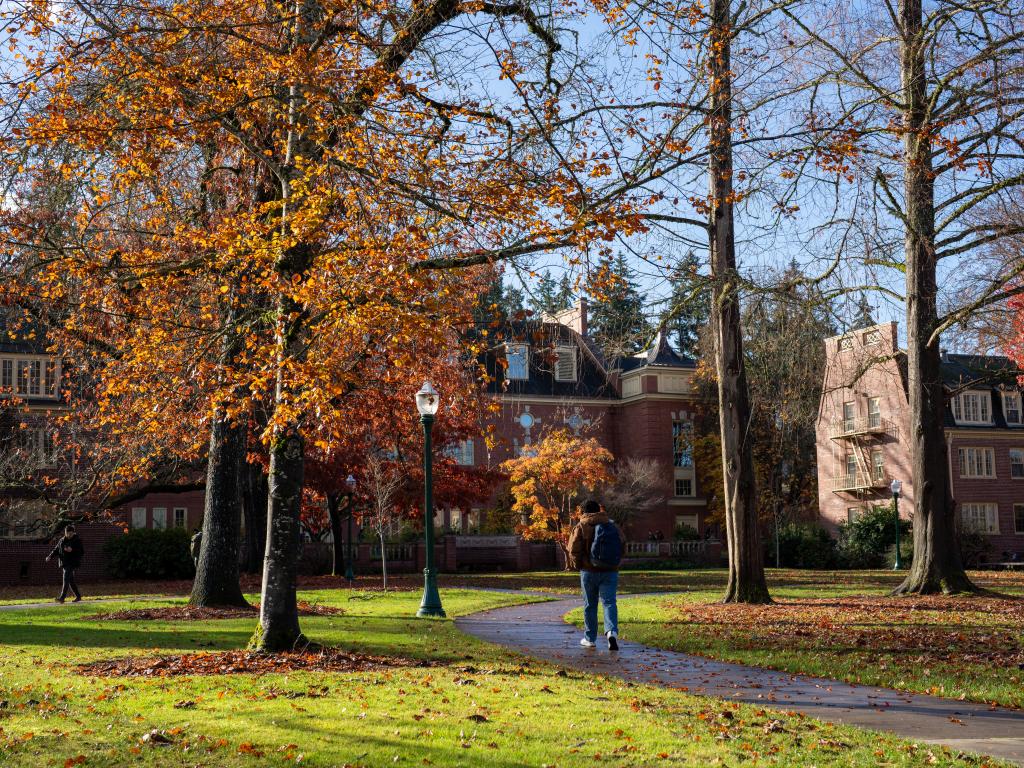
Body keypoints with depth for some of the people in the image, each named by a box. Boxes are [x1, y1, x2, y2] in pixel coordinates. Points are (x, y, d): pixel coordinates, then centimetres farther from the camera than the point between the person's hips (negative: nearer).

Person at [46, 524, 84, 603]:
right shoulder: (62, 540, 13)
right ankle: (78, 596, 23)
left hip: (72, 563, -7)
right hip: (63, 563, 7)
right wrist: (50, 556, -2)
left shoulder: (77, 541, -4)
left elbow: (82, 551, -9)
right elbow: (56, 550, 15)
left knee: (66, 580, -17)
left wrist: (72, 550, -23)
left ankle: (62, 597, -22)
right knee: (71, 581, 12)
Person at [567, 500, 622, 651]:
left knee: (590, 605, 11)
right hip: (610, 571, 2)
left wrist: (577, 565, 7)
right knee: (609, 603, -2)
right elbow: (621, 549, 5)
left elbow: (574, 549, -9)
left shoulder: (581, 527, -3)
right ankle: (612, 631, -25)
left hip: (589, 571, -2)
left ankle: (590, 638, 18)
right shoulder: (612, 526, 7)